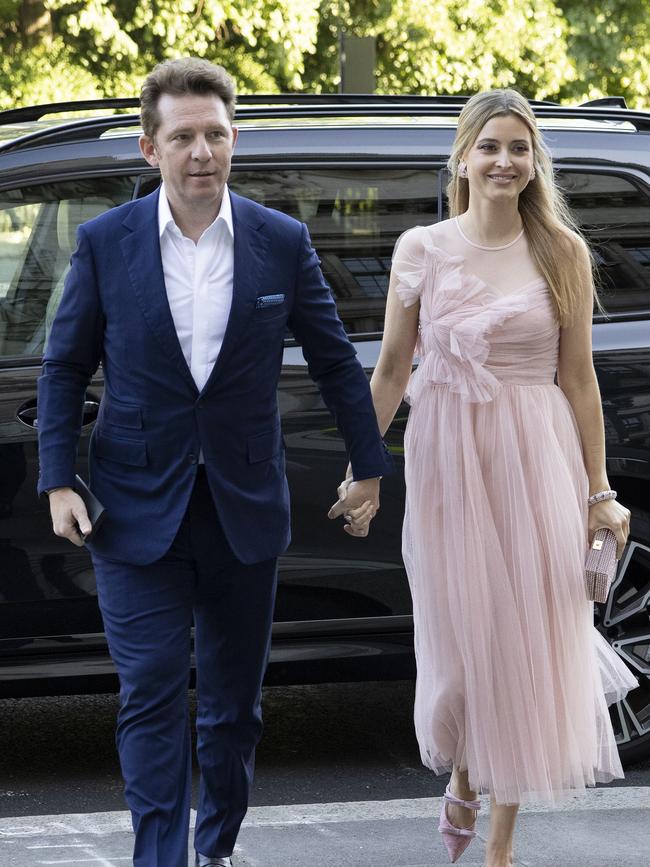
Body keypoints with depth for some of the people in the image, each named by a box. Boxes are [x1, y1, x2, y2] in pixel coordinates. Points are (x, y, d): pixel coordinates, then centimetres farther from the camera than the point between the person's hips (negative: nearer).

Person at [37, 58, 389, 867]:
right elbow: (64, 369, 1)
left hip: (244, 509, 2)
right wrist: (59, 482, -6)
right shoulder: (104, 242, -4)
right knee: (151, 694, -6)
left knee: (233, 700, 11)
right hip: (138, 508, -2)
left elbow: (337, 363, 7)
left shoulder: (282, 242, -1)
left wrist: (369, 468, 10)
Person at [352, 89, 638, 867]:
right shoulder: (421, 250, 0)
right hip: (445, 456, 0)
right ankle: (461, 777, 37)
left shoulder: (562, 253, -1)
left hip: (535, 459, 0)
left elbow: (578, 378, 0)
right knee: (457, 635, 6)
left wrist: (598, 492, 0)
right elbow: (391, 370, 6)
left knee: (524, 637, 3)